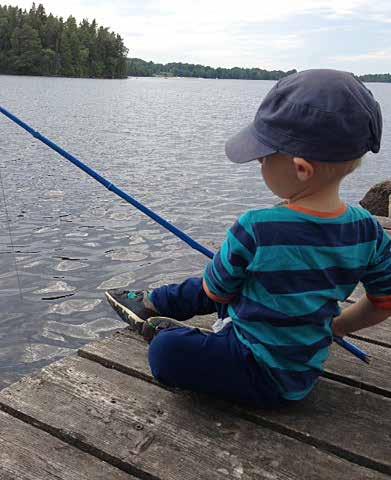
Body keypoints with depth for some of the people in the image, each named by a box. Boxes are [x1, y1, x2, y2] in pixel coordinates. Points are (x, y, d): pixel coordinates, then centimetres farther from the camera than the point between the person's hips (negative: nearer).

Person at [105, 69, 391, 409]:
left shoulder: (255, 229, -29)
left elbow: (216, 292, -10)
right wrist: (332, 328, 17)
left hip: (268, 379, -7)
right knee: (202, 289, 22)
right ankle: (150, 305, 39)